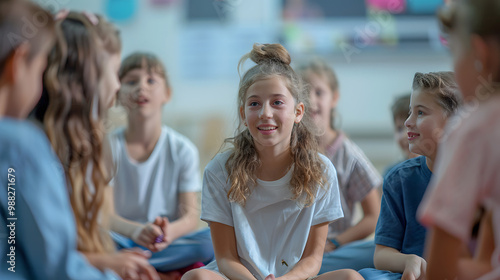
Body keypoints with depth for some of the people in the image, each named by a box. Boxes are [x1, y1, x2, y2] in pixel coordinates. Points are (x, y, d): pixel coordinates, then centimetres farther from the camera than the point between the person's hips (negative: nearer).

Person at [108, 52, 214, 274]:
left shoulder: (183, 149, 1)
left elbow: (191, 214, -6)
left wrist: (171, 231, -32)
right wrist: (137, 231, -35)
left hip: (169, 242, 2)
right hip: (125, 239, -1)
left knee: (215, 240, -29)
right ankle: (168, 273, -24)